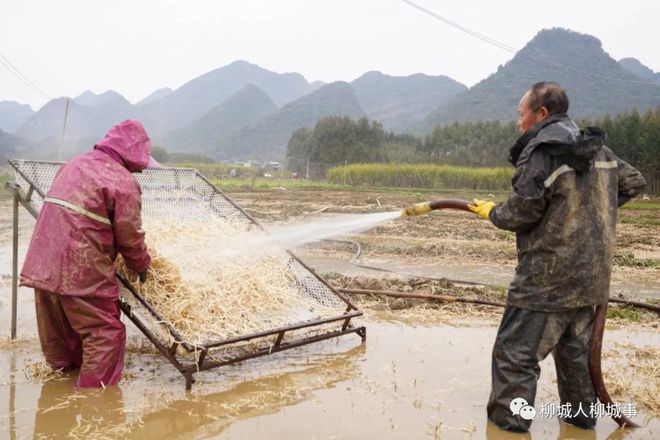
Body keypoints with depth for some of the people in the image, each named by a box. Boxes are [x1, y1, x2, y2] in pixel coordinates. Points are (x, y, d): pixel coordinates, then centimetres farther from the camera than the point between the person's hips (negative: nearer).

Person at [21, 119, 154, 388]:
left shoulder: (76, 164, 16)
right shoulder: (123, 181, -9)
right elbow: (129, 235, -8)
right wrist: (141, 264, 11)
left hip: (43, 264, 9)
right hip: (80, 270, -8)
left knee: (59, 333, 22)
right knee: (105, 333, 1)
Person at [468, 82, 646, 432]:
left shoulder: (540, 152, -16)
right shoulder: (597, 148, 8)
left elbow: (521, 213, -15)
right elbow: (633, 182, 18)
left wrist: (492, 212, 4)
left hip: (547, 280, -8)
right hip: (591, 276, 8)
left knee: (514, 355, 1)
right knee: (574, 349, 23)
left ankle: (509, 424, 5)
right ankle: (582, 416, 35)